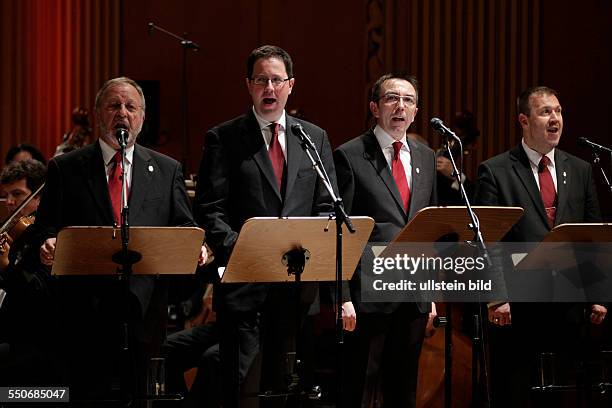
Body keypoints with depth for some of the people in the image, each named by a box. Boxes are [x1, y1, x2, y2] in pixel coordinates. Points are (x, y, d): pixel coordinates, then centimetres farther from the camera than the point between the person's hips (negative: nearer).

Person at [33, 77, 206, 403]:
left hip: (145, 305, 1)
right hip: (86, 307, -1)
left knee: (141, 394, 2)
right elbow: (46, 226, 4)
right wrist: (48, 245, -19)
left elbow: (183, 228, 9)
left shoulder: (167, 170, 13)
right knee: (89, 393, -2)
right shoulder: (65, 169, 9)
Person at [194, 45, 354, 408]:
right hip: (244, 281, -3)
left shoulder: (315, 138, 13)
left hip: (299, 281, 3)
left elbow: (327, 209, 10)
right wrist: (238, 250, -17)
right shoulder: (224, 139, 3)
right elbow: (209, 210, -3)